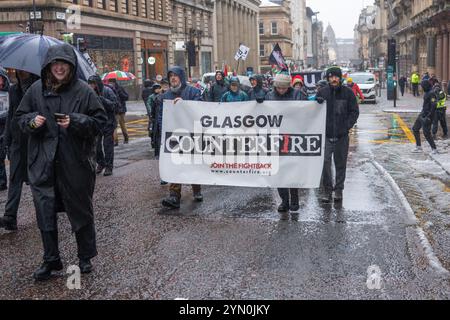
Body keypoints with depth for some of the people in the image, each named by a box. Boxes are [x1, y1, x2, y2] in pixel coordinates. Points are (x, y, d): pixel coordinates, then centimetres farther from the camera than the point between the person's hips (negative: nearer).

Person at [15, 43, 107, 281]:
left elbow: (100, 120, -3)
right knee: (45, 211, 6)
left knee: (80, 209, 10)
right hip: (43, 164, 3)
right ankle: (50, 260, 22)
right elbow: (20, 116, 14)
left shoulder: (83, 90, -4)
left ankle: (86, 257, 27)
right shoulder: (36, 89, 5)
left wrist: (75, 121, -18)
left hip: (76, 163, -2)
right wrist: (32, 121, -8)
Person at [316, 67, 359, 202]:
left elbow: (355, 111, 4)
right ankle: (327, 189, 3)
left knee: (341, 163, 9)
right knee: (325, 162, -8)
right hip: (326, 135, 0)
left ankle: (339, 189, 21)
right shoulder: (322, 92, 3)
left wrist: (347, 126, -7)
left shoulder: (348, 92, 1)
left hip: (342, 135, 0)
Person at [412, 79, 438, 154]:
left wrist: (428, 117, -26)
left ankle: (434, 149, 4)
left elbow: (433, 106, -26)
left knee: (426, 133, -9)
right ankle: (419, 147, 19)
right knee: (415, 129, 13)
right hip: (422, 114, 10)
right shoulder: (427, 93, 11)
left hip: (427, 116, -10)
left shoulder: (431, 94, -19)